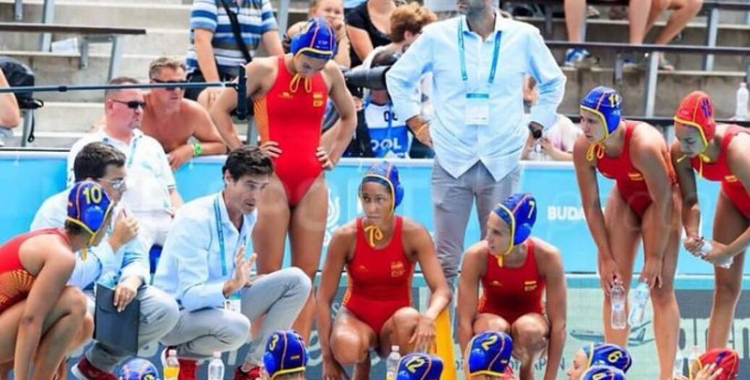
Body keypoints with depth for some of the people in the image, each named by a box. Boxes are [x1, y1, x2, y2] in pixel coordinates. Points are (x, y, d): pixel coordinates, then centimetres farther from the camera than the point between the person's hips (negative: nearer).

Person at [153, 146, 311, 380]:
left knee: (297, 281, -5)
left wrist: (242, 280, -1)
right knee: (237, 327, -40)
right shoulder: (196, 220, -22)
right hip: (178, 315, -8)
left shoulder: (249, 216, 3)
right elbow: (190, 297, -28)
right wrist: (231, 286, -45)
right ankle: (182, 357, -7)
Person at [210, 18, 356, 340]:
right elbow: (219, 110, 1)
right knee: (268, 274, -5)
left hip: (312, 183, 4)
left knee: (306, 275, 0)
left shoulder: (330, 74, 7)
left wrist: (333, 155, 12)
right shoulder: (264, 70, -4)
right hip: (273, 179, -4)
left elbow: (349, 117, 25)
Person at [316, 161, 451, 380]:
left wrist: (429, 316, -45)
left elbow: (442, 290, -21)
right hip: (356, 316, 0)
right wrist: (327, 358, -14)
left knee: (408, 319, -37)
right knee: (345, 348, -35)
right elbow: (324, 299, -10)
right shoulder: (345, 237, -14)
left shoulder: (413, 234, -15)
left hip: (394, 321, 0)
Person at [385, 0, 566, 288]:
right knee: (444, 259, 0)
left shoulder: (524, 37, 2)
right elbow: (398, 77, 15)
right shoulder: (437, 36, 1)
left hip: (502, 163, 0)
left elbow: (553, 82, 18)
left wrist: (535, 128, 11)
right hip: (452, 162, 0)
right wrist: (416, 124, 9)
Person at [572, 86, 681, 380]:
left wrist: (655, 257, -22)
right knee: (613, 286, -1)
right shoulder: (584, 149, -22)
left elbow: (663, 203, -28)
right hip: (624, 198, 5)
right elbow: (591, 206, -13)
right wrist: (606, 258, -13)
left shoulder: (644, 145, -37)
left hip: (659, 199, -5)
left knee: (660, 287, -9)